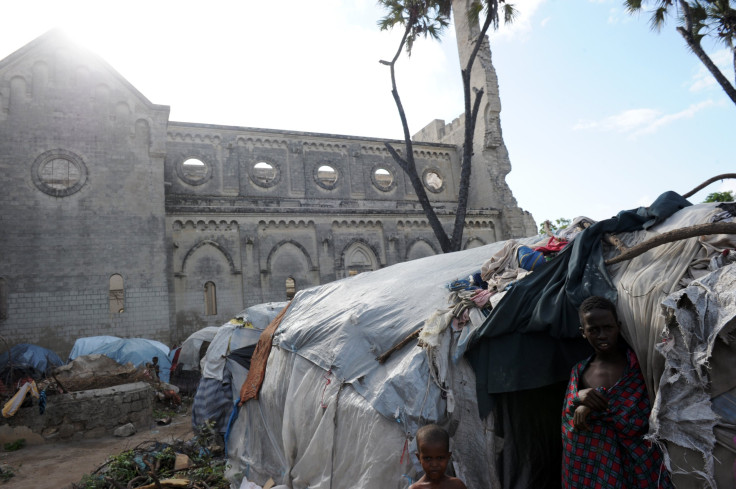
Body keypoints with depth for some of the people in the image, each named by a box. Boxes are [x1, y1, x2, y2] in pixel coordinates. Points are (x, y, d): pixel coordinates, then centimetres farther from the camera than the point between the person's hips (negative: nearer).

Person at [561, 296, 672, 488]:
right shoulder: (579, 371, 1)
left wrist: (594, 405, -18)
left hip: (632, 465, -2)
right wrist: (579, 398, -18)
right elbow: (568, 425, 0)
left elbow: (640, 422, -15)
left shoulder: (638, 366, -7)